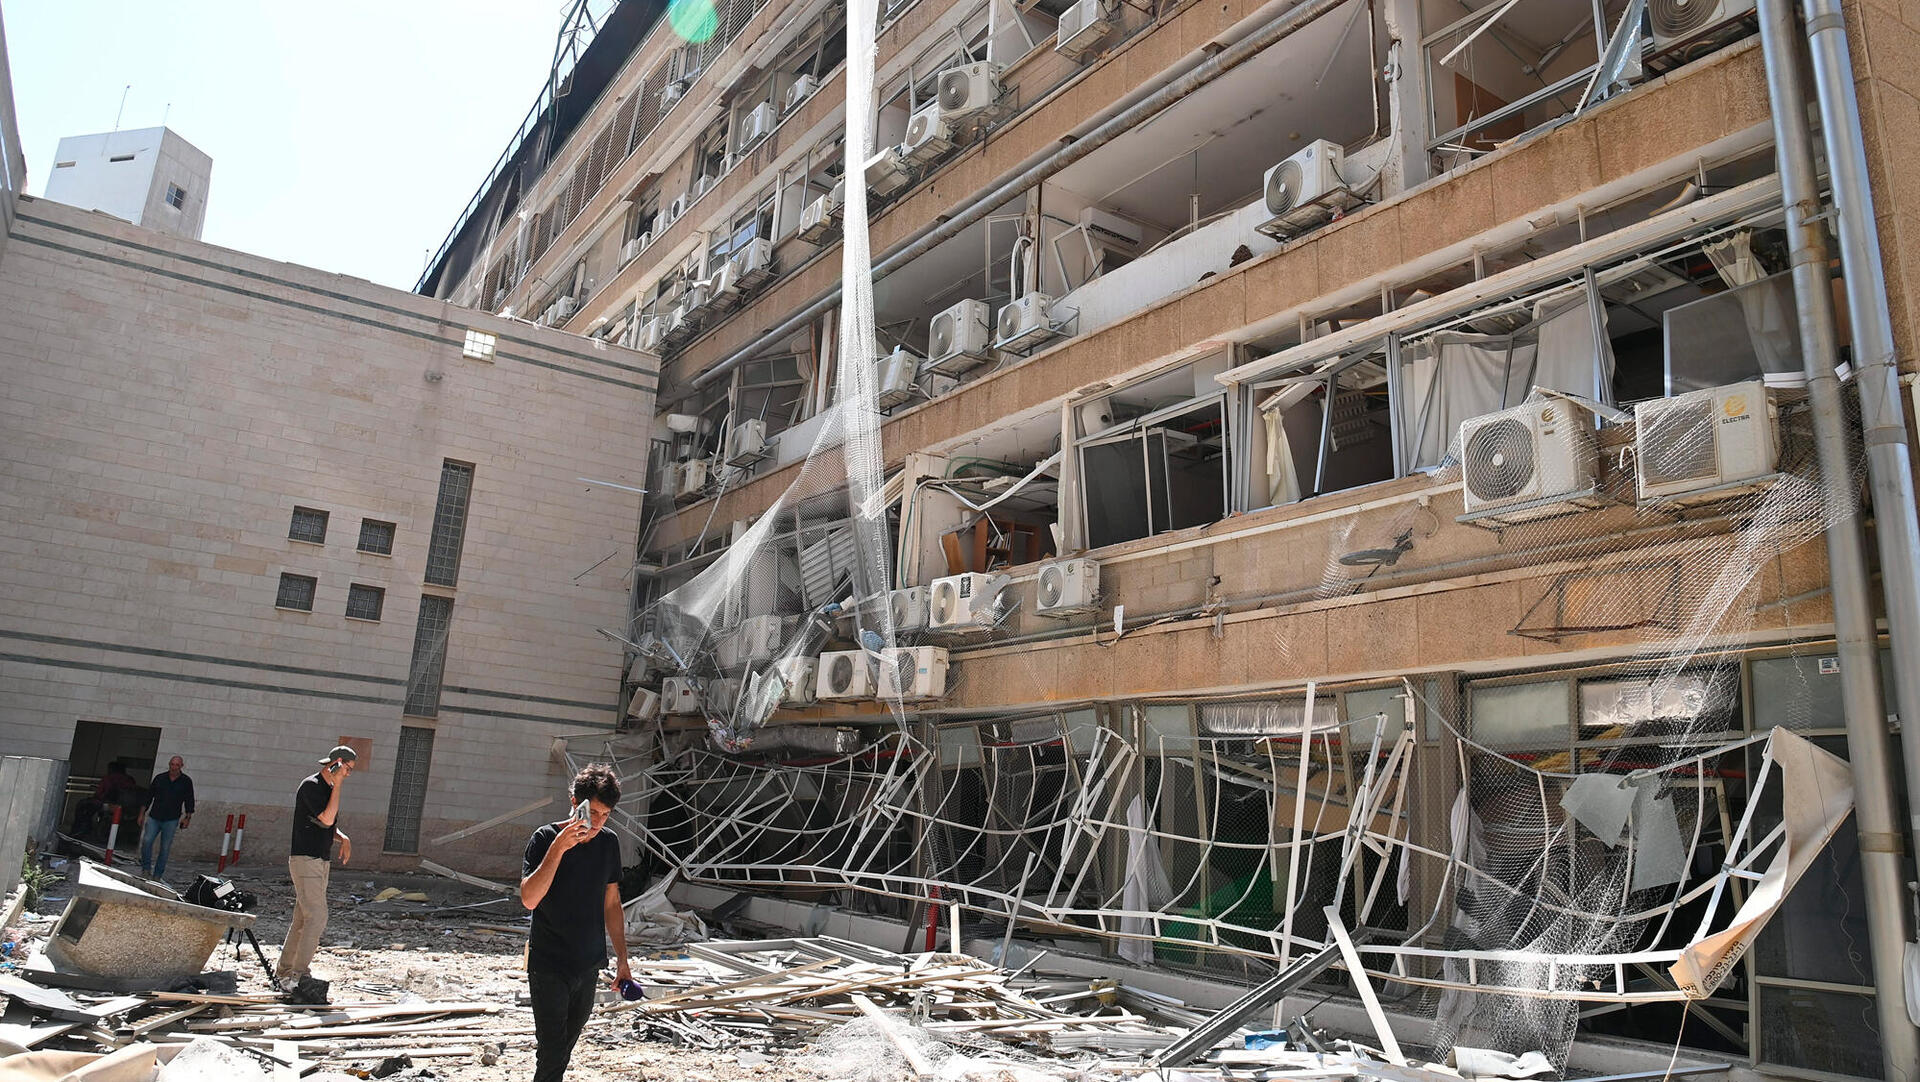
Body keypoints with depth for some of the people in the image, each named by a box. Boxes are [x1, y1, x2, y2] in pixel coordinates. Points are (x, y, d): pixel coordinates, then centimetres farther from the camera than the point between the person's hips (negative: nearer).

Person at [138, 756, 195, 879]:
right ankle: (146, 868, 3)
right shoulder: (159, 778, 5)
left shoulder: (186, 782, 3)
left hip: (171, 820, -1)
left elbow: (189, 801, 8)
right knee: (147, 841, -14)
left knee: (165, 848, 1)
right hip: (154, 817, 1)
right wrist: (142, 814, 7)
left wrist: (187, 818, 2)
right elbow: (148, 797, 11)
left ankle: (157, 874, 9)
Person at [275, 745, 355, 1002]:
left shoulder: (328, 787, 16)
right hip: (305, 860, -10)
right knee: (317, 918, -15)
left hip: (319, 861, 10)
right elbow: (327, 819, -22)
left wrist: (343, 838, 7)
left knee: (302, 919, 13)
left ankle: (283, 971, 22)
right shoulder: (311, 785, -12)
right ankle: (300, 976, -13)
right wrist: (337, 786, -19)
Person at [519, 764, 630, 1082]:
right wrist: (558, 848, -30)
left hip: (589, 965, 5)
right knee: (551, 1053, -6)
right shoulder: (546, 838, -11)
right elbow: (529, 899, -24)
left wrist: (622, 959, 11)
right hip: (549, 966, -5)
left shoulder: (609, 843, 3)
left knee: (566, 1047, 14)